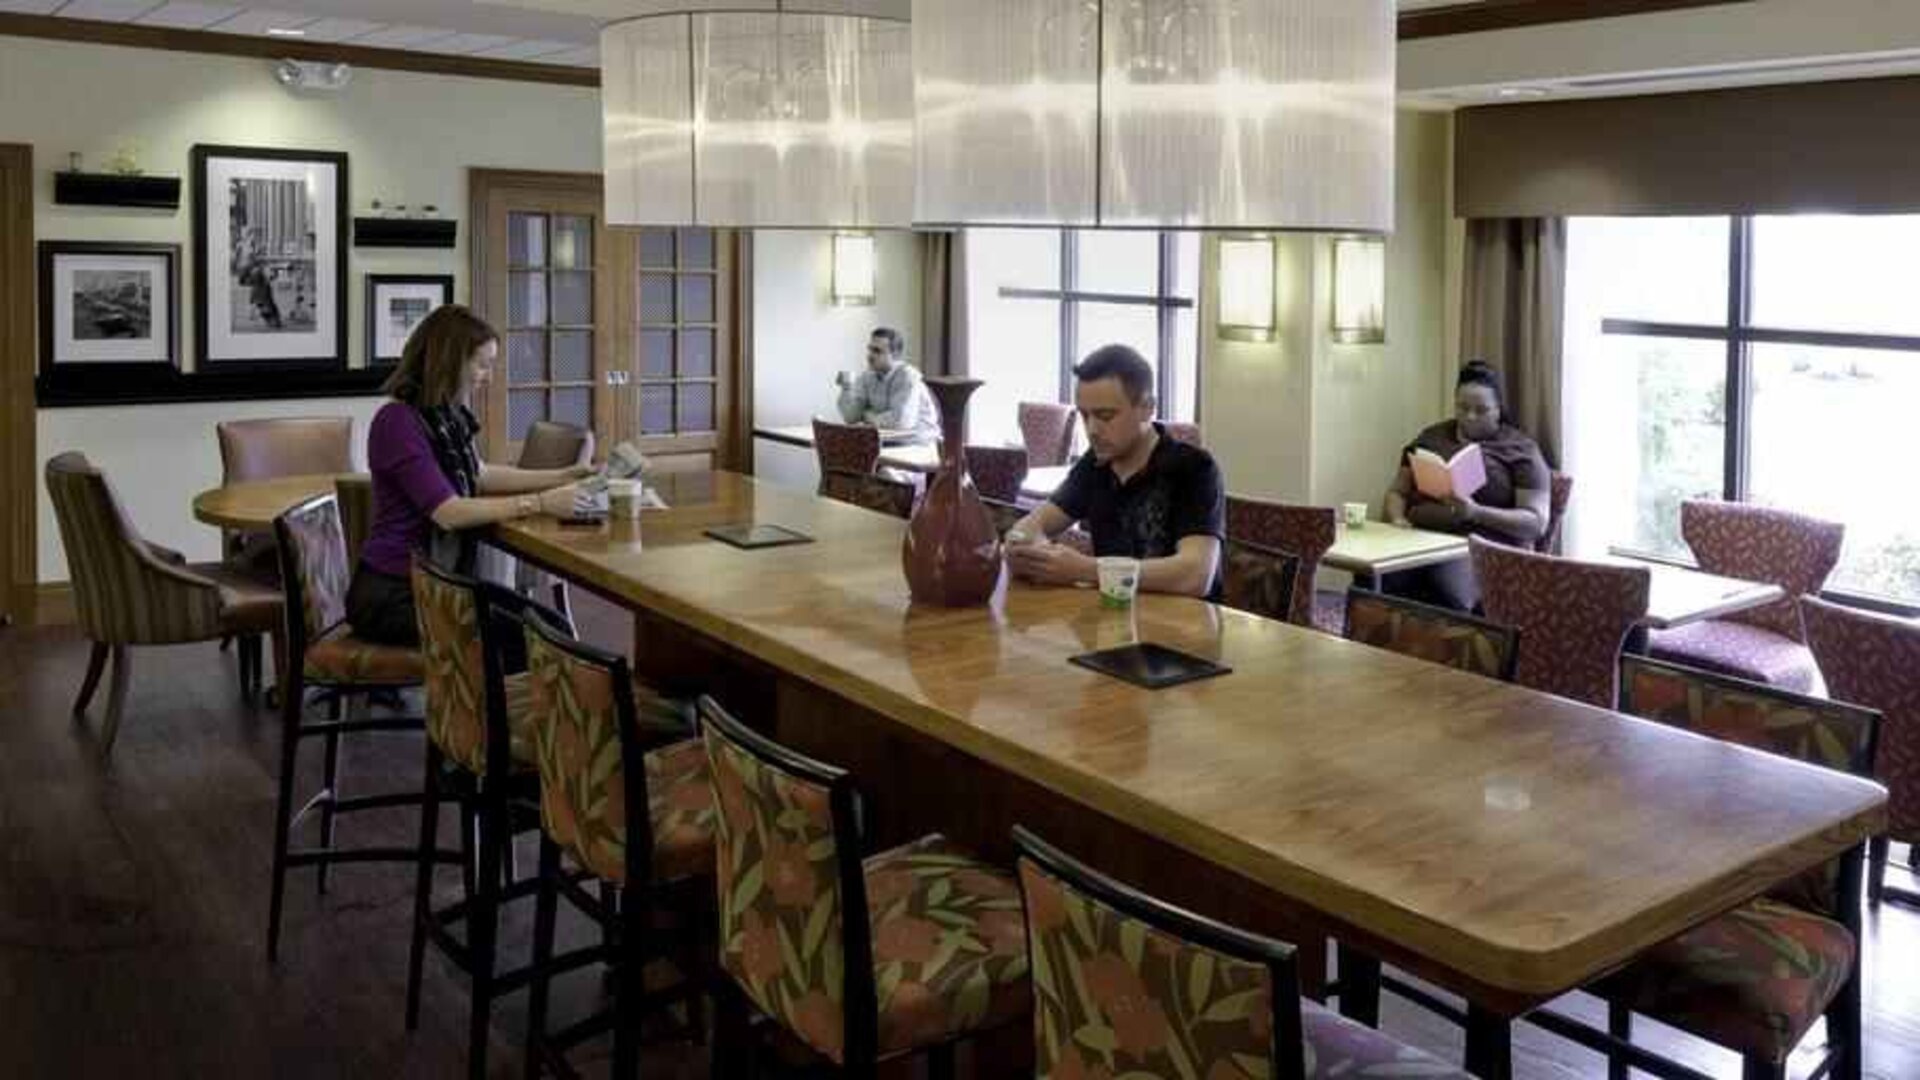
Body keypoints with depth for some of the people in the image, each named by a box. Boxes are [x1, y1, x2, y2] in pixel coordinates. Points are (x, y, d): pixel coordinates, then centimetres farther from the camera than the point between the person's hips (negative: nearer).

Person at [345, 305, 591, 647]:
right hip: (392, 596, -8)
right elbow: (449, 512, -24)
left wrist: (564, 477, 16)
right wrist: (539, 503, -26)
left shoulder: (446, 417, 8)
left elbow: (479, 476, 24)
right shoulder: (398, 422, -17)